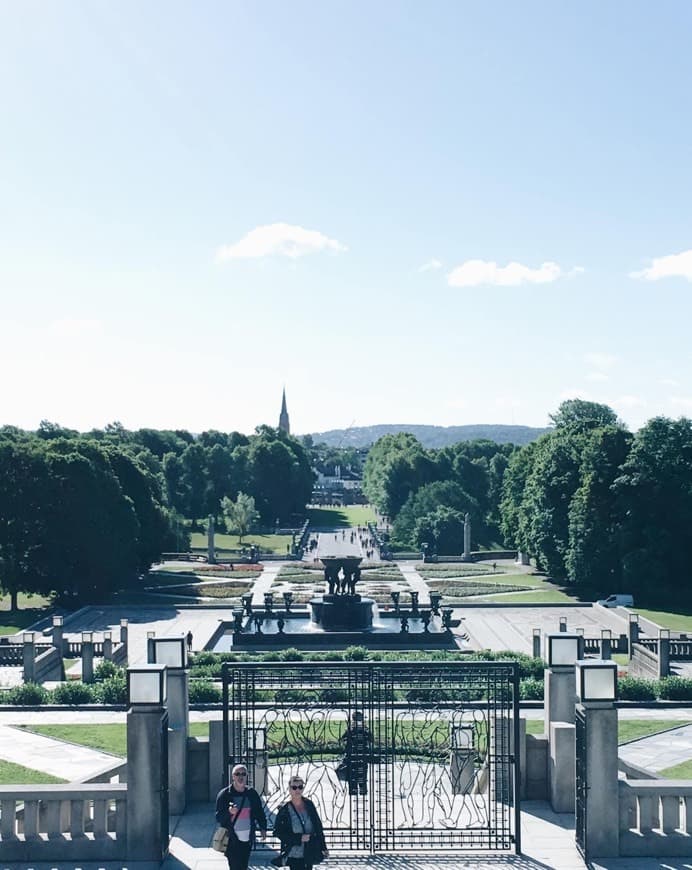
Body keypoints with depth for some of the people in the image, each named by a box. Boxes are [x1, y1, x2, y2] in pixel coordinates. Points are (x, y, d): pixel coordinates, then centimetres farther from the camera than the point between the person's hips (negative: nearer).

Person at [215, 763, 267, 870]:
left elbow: (259, 812, 14)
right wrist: (229, 812, -26)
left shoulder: (252, 793, 5)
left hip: (247, 839, 4)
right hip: (232, 840, -4)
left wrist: (263, 828, 5)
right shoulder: (224, 794, -6)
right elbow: (219, 817, -7)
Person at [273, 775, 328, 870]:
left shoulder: (309, 804, 3)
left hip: (309, 854, 4)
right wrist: (299, 838, -15)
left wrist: (323, 848, 9)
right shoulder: (284, 810, -8)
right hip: (294, 855, -4)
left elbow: (318, 827, 9)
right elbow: (277, 832, -8)